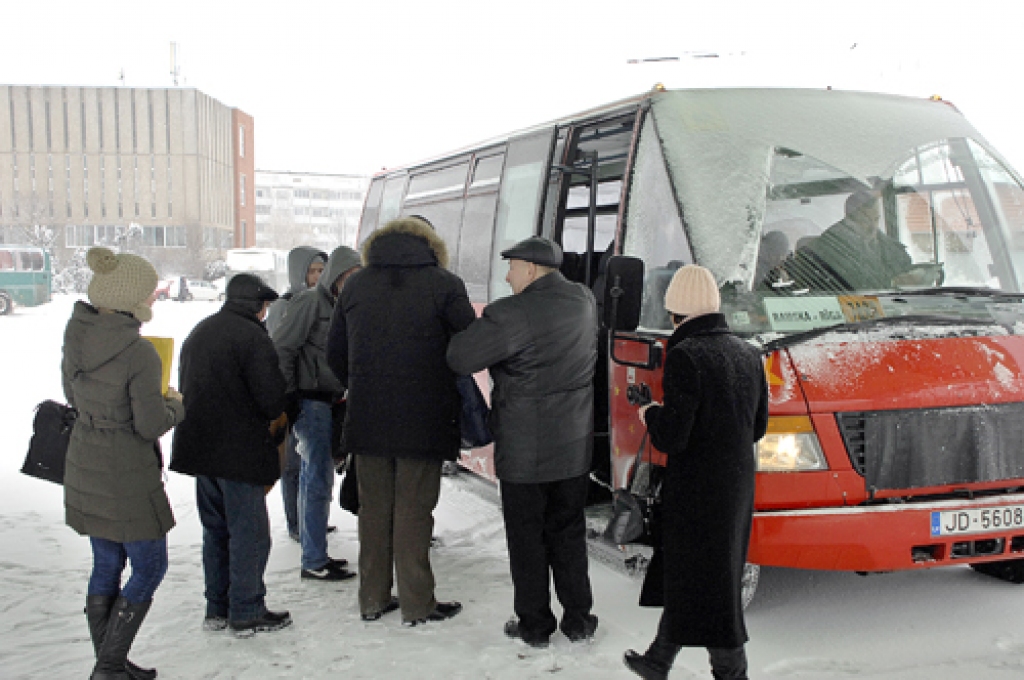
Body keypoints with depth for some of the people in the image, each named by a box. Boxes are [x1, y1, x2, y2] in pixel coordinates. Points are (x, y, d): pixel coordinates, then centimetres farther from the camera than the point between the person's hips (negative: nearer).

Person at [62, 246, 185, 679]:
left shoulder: (76, 337, -1)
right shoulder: (139, 353, -24)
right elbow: (151, 425, -20)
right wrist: (174, 405, -1)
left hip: (85, 469, 8)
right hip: (127, 477, -8)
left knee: (106, 564, 18)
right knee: (150, 567, 9)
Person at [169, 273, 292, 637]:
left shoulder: (197, 333, 12)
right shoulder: (252, 337, -15)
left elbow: (186, 387, 18)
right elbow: (272, 400, -18)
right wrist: (273, 416, 2)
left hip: (199, 448, 8)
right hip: (240, 452, -8)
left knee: (215, 528, 17)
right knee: (249, 531, 2)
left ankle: (217, 608, 25)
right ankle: (247, 612, 8)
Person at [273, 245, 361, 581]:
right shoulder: (309, 301, -11)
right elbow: (281, 348, -16)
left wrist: (341, 395, 17)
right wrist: (287, 396, -17)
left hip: (330, 401, 9)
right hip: (310, 401, -9)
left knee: (315, 478, 15)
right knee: (318, 480, -6)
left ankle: (314, 553, 24)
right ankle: (314, 562, 2)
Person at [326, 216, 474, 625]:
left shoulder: (355, 285, 7)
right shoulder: (444, 285, -5)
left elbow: (335, 355, 10)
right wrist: (450, 393, 11)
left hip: (367, 421, 4)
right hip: (423, 422, -3)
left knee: (374, 508, 13)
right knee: (413, 511, 4)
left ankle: (372, 600, 22)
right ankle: (417, 605, 12)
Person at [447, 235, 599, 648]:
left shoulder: (512, 315, -21)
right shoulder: (583, 301, 2)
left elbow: (459, 358, -21)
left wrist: (475, 328, -1)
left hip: (524, 451, -6)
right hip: (575, 447, 6)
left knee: (526, 538, 9)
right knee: (568, 533, 17)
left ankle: (534, 625, 18)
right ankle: (578, 619, 24)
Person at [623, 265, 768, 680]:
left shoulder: (685, 355, -18)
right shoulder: (747, 354, 6)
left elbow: (672, 438, -20)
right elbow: (757, 427, 12)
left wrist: (651, 415, -1)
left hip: (697, 490, -8)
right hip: (738, 487, 8)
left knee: (708, 589, 4)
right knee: (683, 577, 21)